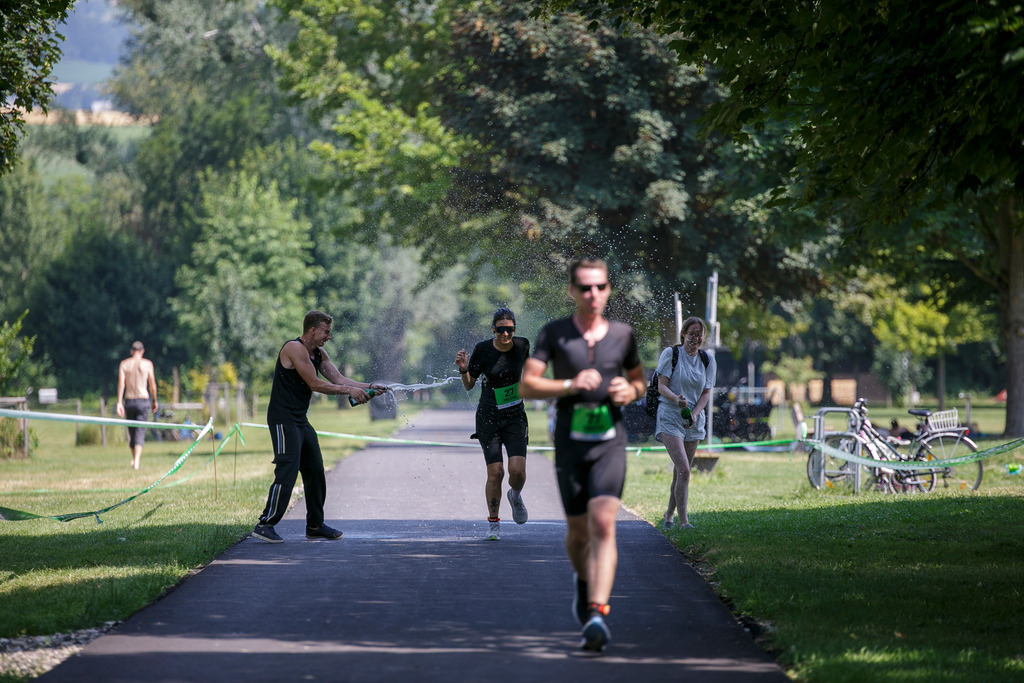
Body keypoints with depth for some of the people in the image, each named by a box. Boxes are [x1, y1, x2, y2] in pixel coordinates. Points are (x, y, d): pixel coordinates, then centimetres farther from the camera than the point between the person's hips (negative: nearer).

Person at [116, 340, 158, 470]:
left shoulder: (124, 364, 4)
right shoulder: (147, 364, 1)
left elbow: (121, 383, -5)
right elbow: (152, 385, 3)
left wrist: (119, 403, -8)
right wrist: (154, 401, 15)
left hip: (129, 401, 2)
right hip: (143, 400, -2)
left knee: (131, 431, 17)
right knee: (140, 432, -6)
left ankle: (134, 458, 28)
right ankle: (136, 461, -22)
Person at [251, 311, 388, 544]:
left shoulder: (319, 354, 14)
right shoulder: (295, 349, -15)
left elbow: (338, 379, 12)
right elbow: (315, 384, -18)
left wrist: (368, 387, 0)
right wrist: (349, 390, -13)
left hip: (301, 420, 10)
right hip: (283, 419, -10)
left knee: (316, 472, 12)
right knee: (287, 471, -17)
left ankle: (315, 526, 21)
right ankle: (265, 525, -17)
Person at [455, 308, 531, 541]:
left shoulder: (522, 345, -4)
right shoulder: (483, 349, -9)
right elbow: (469, 385, -1)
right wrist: (464, 370, -18)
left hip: (515, 417, 1)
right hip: (488, 418, -1)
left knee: (517, 470, -15)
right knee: (495, 472, -9)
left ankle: (515, 495, 21)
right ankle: (493, 522, 11)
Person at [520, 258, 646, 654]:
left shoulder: (622, 334, 6)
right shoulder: (553, 334, 1)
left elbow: (639, 380, 21)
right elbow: (526, 386, -3)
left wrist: (630, 392, -3)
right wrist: (570, 386, -17)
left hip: (610, 444, 0)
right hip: (570, 444, 0)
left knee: (603, 524, -18)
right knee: (578, 531, 10)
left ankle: (596, 614, -27)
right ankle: (585, 581, 44)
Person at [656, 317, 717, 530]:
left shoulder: (707, 360, 7)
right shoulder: (670, 354, -5)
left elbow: (706, 393, 4)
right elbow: (661, 386, -9)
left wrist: (695, 414, -13)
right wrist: (675, 398, -30)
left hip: (693, 422, 5)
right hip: (670, 418, -5)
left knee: (680, 472, 11)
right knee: (683, 470, -18)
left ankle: (669, 514, 30)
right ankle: (683, 521, -17)